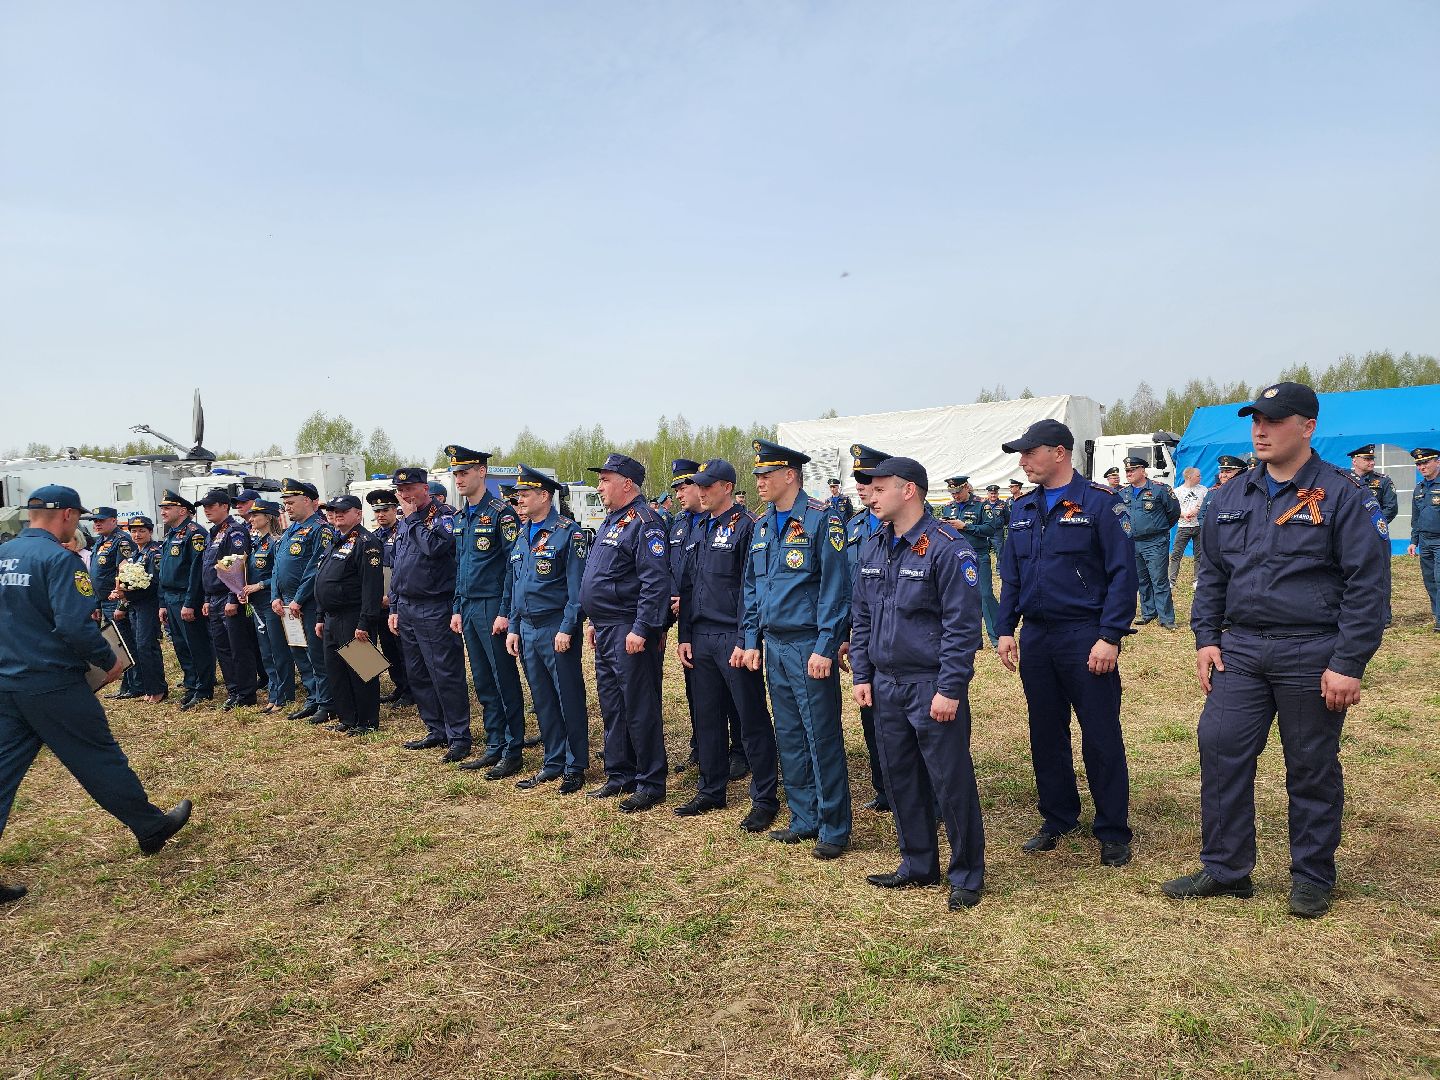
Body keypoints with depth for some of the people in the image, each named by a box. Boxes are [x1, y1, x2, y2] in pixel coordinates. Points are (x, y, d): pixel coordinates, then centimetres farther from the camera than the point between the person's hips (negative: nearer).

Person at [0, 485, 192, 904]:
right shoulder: (59, 558, -17)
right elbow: (75, 625, -24)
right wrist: (109, 660, -10)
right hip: (54, 684, -7)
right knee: (100, 758, 7)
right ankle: (153, 827, 23)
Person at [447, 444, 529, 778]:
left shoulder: (502, 513, -11)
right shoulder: (460, 517, 13)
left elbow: (514, 566, -15)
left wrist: (505, 612, -18)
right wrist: (458, 609, 14)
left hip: (493, 609, -8)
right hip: (468, 609, 8)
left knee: (505, 681, -1)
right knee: (483, 683, 13)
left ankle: (513, 751, 8)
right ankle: (495, 746, 22)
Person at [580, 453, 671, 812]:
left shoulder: (644, 523, -15)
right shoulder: (611, 521, 16)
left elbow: (656, 582, -23)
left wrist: (641, 629, -25)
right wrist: (594, 621, 21)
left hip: (630, 633, -10)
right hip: (606, 631, 10)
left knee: (639, 708, -2)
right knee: (611, 705, 16)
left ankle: (651, 784, 10)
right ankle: (619, 775, 28)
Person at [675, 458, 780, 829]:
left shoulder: (746, 526, -9)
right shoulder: (697, 530, 15)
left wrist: (744, 640, -17)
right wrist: (685, 637, 11)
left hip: (734, 639, -7)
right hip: (700, 640, 8)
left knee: (752, 720, 1)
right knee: (707, 717, 14)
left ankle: (765, 799, 12)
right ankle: (711, 791, 28)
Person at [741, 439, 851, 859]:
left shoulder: (821, 519, -11)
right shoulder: (763, 525, 12)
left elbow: (834, 586, -15)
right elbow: (752, 587, 17)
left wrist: (825, 647, -18)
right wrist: (752, 641, 11)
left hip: (809, 646, -7)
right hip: (774, 646, 8)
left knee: (822, 738, 0)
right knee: (789, 738, 13)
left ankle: (834, 828, 12)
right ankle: (804, 818, 26)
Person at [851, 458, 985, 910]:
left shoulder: (947, 547, -13)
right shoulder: (873, 547, 9)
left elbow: (962, 626, -15)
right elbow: (861, 618, 14)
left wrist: (950, 689, -17)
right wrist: (862, 675, 9)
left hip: (933, 686, -7)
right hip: (886, 686, 7)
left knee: (951, 782, 3)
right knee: (902, 779, 15)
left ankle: (967, 875, 20)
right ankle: (918, 865, 31)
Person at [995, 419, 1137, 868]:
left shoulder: (1100, 503, -8)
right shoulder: (1022, 510, 10)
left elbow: (1122, 574, -11)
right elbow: (1010, 576, 14)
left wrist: (1110, 637, -17)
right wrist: (1005, 629, 6)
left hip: (1086, 638, -6)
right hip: (1036, 638, 6)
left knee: (1101, 737, 3)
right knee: (1045, 734, 13)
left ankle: (1114, 834, 17)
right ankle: (1058, 819, 29)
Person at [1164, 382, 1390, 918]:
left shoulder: (1344, 495, -7)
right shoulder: (1233, 496, 9)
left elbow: (1367, 585, -10)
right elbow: (1211, 573, 14)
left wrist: (1348, 664, -14)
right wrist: (1206, 638, 5)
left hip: (1312, 654, -4)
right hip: (1240, 649, 5)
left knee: (1311, 769, 8)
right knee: (1219, 749, 2)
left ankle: (1311, 878, 26)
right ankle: (1225, 868, 16)